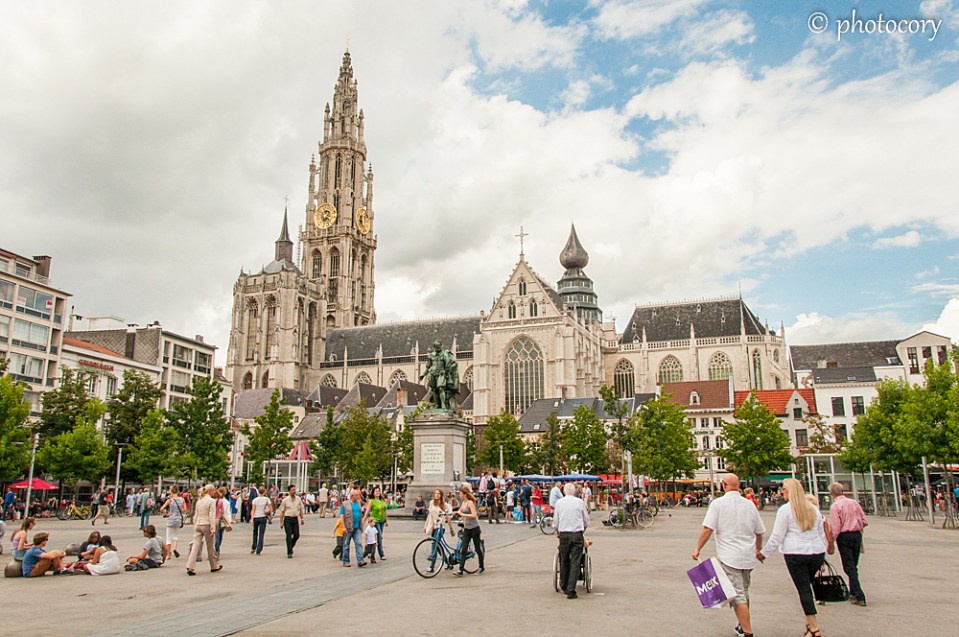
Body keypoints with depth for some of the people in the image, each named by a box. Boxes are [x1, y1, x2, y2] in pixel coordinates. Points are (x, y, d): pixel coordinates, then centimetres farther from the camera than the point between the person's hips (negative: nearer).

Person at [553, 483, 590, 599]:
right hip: (577, 534, -1)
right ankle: (571, 590, -6)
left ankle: (564, 586, 25)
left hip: (564, 534, 1)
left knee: (564, 561, 13)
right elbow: (586, 521, 9)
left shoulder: (559, 502, 5)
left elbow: (555, 522, 9)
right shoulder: (580, 502, 2)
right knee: (575, 562, -1)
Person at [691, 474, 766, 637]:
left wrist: (697, 548, -5)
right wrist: (758, 550, 29)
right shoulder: (749, 504, 6)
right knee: (744, 592, 20)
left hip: (729, 556, -6)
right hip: (748, 557, 6)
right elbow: (760, 532, 12)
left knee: (737, 595, -3)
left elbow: (708, 529, -15)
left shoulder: (718, 503, -9)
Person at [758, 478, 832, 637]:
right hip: (817, 553, 5)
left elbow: (777, 537, -6)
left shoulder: (785, 509, -6)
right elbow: (822, 533, 20)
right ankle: (810, 622, 12)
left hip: (796, 554, -5)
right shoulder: (813, 509, 12)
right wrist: (823, 547, 33)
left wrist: (764, 553, 4)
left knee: (803, 589, -1)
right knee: (807, 586, 15)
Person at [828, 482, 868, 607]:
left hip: (844, 537, -5)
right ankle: (853, 593, 26)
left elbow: (835, 528, -16)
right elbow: (864, 521, 4)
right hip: (857, 535, 5)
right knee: (854, 566, 18)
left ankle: (859, 597, -7)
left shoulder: (835, 506, -13)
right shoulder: (854, 503, 3)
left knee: (849, 567, -1)